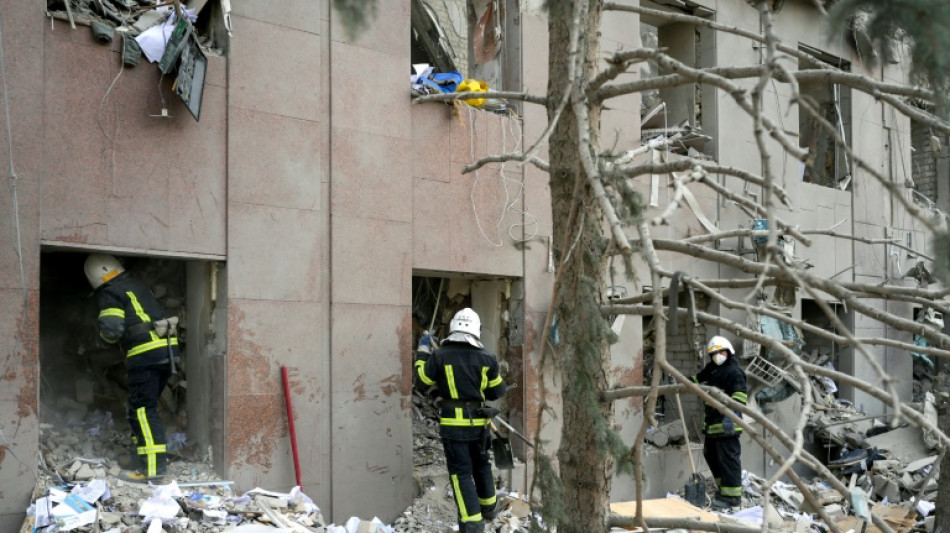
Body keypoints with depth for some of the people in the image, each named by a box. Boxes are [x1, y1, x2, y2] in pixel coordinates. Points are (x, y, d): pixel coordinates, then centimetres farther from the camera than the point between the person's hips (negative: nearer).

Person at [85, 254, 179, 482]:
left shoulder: (109, 294, -3)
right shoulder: (136, 285, 21)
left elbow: (111, 329, -14)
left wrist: (107, 335, 8)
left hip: (145, 354, -8)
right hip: (166, 351, 8)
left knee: (143, 411, -7)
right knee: (141, 409, 17)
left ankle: (154, 466, -13)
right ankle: (142, 460, 20)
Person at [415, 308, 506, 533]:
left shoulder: (440, 356, -11)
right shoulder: (486, 358, -4)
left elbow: (422, 379, 4)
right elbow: (497, 391, 6)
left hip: (453, 423, -3)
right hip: (479, 423, 3)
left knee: (461, 472, -1)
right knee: (481, 465, 23)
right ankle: (488, 508, 38)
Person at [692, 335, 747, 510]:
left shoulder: (734, 371, -14)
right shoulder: (712, 369, 16)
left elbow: (739, 395, -25)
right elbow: (699, 378, 36)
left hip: (726, 424, -10)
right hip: (712, 423, 10)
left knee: (727, 458, -8)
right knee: (711, 454, 19)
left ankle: (732, 495, -4)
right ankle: (724, 486, 33)